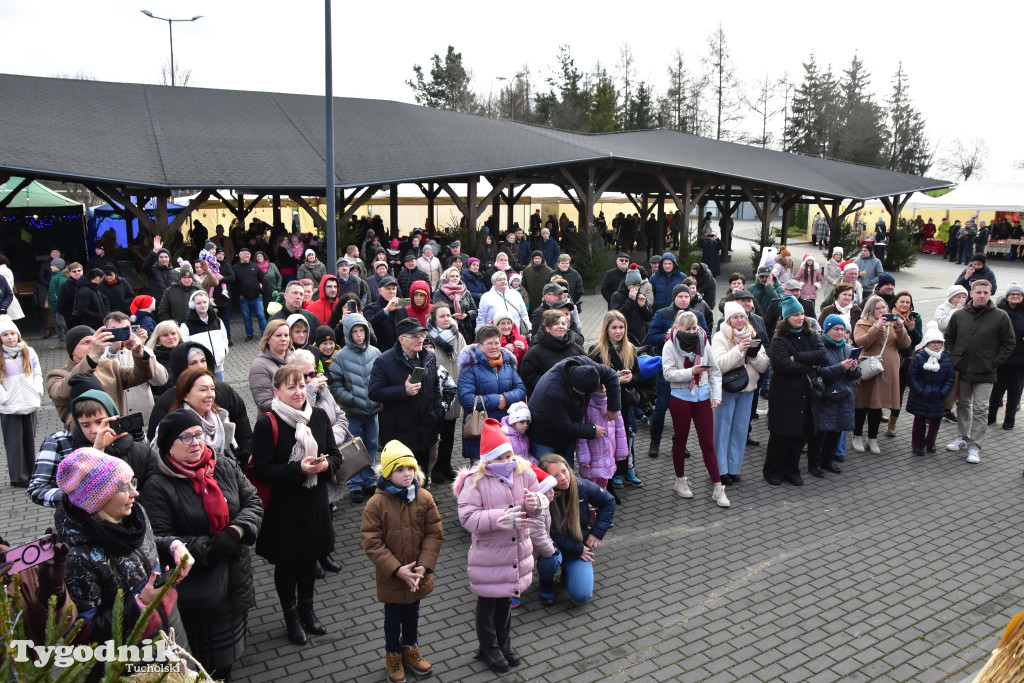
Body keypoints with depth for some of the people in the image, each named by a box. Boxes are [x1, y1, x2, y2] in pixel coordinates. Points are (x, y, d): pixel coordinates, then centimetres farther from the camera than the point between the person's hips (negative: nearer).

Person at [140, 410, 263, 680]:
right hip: (196, 590, -5)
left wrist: (236, 531, -17)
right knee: (206, 661, 11)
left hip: (235, 578, 5)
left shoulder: (227, 467, 0)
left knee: (229, 648, 22)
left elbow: (253, 502, 2)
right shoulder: (158, 487, -15)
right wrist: (208, 547, -24)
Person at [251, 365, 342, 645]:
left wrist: (326, 464, -16)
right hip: (283, 506, -4)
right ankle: (291, 617, 33)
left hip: (314, 503, 4)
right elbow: (261, 469, -17)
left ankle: (307, 610, 41)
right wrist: (299, 469, -26)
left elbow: (335, 454, 7)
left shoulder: (319, 416, -1)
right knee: (286, 563, 12)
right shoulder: (267, 424, -15)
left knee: (309, 558, 20)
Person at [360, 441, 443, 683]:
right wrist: (397, 570, -22)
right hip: (390, 577, -2)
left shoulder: (425, 498, -11)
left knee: (412, 614, 23)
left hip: (418, 576, 3)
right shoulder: (376, 504, -19)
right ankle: (393, 655, 41)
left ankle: (410, 648, 47)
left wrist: (424, 566, -17)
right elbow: (371, 543, -18)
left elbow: (434, 534, -7)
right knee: (393, 618, 17)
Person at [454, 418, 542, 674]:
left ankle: (504, 643, 44)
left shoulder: (524, 473, -6)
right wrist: (499, 518, -35)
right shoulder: (475, 481, -19)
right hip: (488, 555, -4)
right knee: (487, 602, 14)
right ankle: (488, 648, 36)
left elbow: (540, 508, 2)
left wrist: (535, 504, -23)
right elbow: (467, 517, -24)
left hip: (518, 551, 4)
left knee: (506, 599, 24)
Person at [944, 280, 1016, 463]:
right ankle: (963, 437, 29)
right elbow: (949, 338, 14)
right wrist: (952, 357, 3)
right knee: (963, 405, 15)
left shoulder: (1000, 316, -5)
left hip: (985, 373, -3)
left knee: (980, 409, -2)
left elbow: (1009, 343, 0)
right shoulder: (959, 315, 3)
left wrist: (994, 362, -7)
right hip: (961, 370, 3)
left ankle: (975, 446, 4)